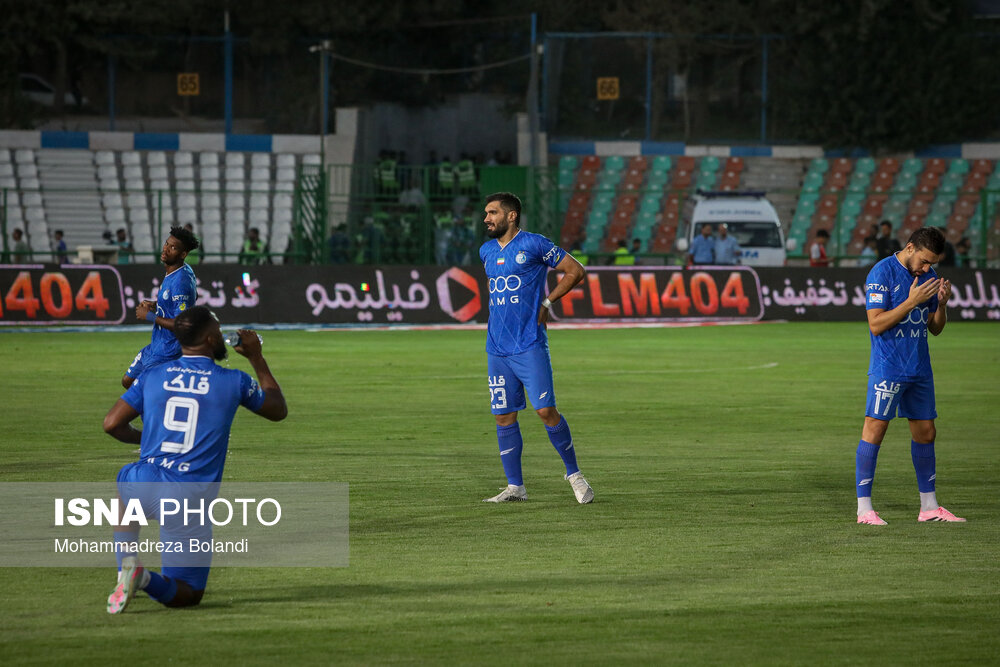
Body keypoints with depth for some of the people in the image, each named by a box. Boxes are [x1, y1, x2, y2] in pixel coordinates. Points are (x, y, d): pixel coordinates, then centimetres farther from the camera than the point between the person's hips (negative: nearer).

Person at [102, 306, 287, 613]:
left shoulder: (153, 376, 7)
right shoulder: (234, 381, 2)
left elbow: (112, 424, 6)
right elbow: (278, 410, 20)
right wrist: (256, 358, 30)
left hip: (144, 486, 2)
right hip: (190, 502, -2)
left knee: (127, 479, 42)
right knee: (187, 596, 14)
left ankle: (126, 564, 17)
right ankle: (146, 577, -22)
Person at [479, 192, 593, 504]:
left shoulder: (534, 245, -5)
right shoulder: (487, 251, 14)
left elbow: (575, 270, 0)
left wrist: (546, 302, -2)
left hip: (529, 346, -6)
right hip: (497, 347, 6)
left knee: (546, 411, -10)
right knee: (503, 416, 3)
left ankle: (573, 473, 6)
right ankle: (515, 487, 10)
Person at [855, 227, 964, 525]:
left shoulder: (928, 276, 10)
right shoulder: (882, 273, -10)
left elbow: (935, 328, 14)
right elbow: (876, 324, -16)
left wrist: (942, 304, -5)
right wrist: (911, 302, -21)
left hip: (919, 369, 7)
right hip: (887, 368, -7)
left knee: (925, 433, 10)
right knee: (875, 429, -9)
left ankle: (929, 506, 18)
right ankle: (864, 508, -6)